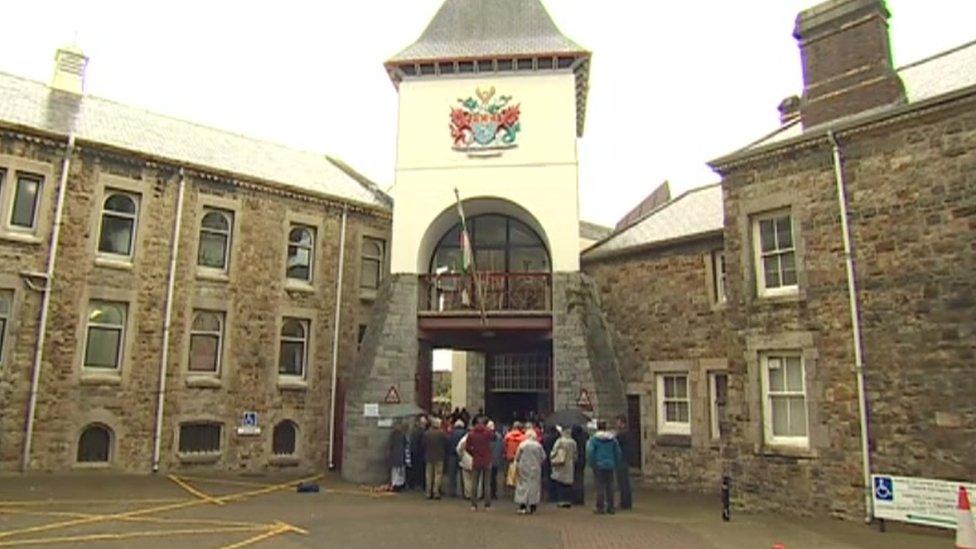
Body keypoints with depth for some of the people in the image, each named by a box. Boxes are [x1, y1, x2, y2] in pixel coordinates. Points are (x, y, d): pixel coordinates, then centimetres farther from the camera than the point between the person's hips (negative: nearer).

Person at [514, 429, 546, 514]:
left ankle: (522, 506, -3)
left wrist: (517, 466, 5)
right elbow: (543, 457, 1)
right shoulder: (538, 446, -6)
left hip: (524, 468, -1)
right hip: (535, 469, 1)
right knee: (534, 486, 8)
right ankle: (532, 506, 7)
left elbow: (517, 457, -5)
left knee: (522, 485, 4)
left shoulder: (522, 445, -8)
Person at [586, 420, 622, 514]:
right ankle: (610, 507, 12)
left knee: (600, 487, 1)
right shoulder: (612, 438, 5)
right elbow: (618, 452, 8)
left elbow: (590, 452, -13)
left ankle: (600, 507, 2)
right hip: (610, 466, 3)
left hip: (599, 465, -3)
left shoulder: (594, 438, -8)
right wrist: (615, 464, 15)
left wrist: (592, 463, -3)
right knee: (610, 487, 9)